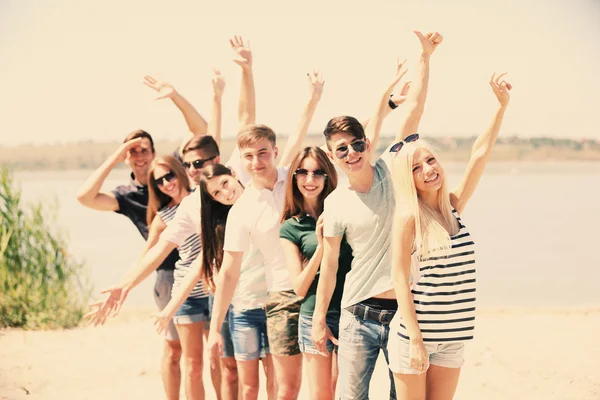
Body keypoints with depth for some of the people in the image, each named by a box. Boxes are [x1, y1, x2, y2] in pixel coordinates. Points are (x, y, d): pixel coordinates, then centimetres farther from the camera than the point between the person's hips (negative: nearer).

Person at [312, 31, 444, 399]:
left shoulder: (391, 171, -2)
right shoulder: (336, 203, -1)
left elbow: (415, 109, -6)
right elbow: (329, 264, 5)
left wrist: (425, 56, -9)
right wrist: (319, 318, 7)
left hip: (404, 310, 0)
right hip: (359, 314, 0)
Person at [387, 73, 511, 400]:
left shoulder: (454, 206, 8)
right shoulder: (408, 216, -9)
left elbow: (480, 154, 8)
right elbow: (400, 277, -11)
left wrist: (502, 105, 3)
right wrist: (415, 339, -16)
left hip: (453, 337, 6)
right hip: (415, 335, -5)